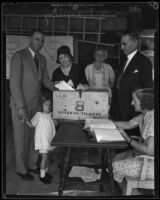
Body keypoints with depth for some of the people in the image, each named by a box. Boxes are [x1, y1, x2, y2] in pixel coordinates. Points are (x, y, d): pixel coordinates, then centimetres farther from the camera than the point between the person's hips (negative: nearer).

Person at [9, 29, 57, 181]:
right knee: (21, 138, 5)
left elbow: (45, 80, 13)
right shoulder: (19, 56, -11)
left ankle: (32, 164, 29)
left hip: (35, 104, 6)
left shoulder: (42, 59, 11)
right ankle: (21, 169, 22)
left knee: (34, 136, 12)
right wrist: (20, 107, -19)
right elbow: (14, 83, -15)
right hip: (21, 105, -6)